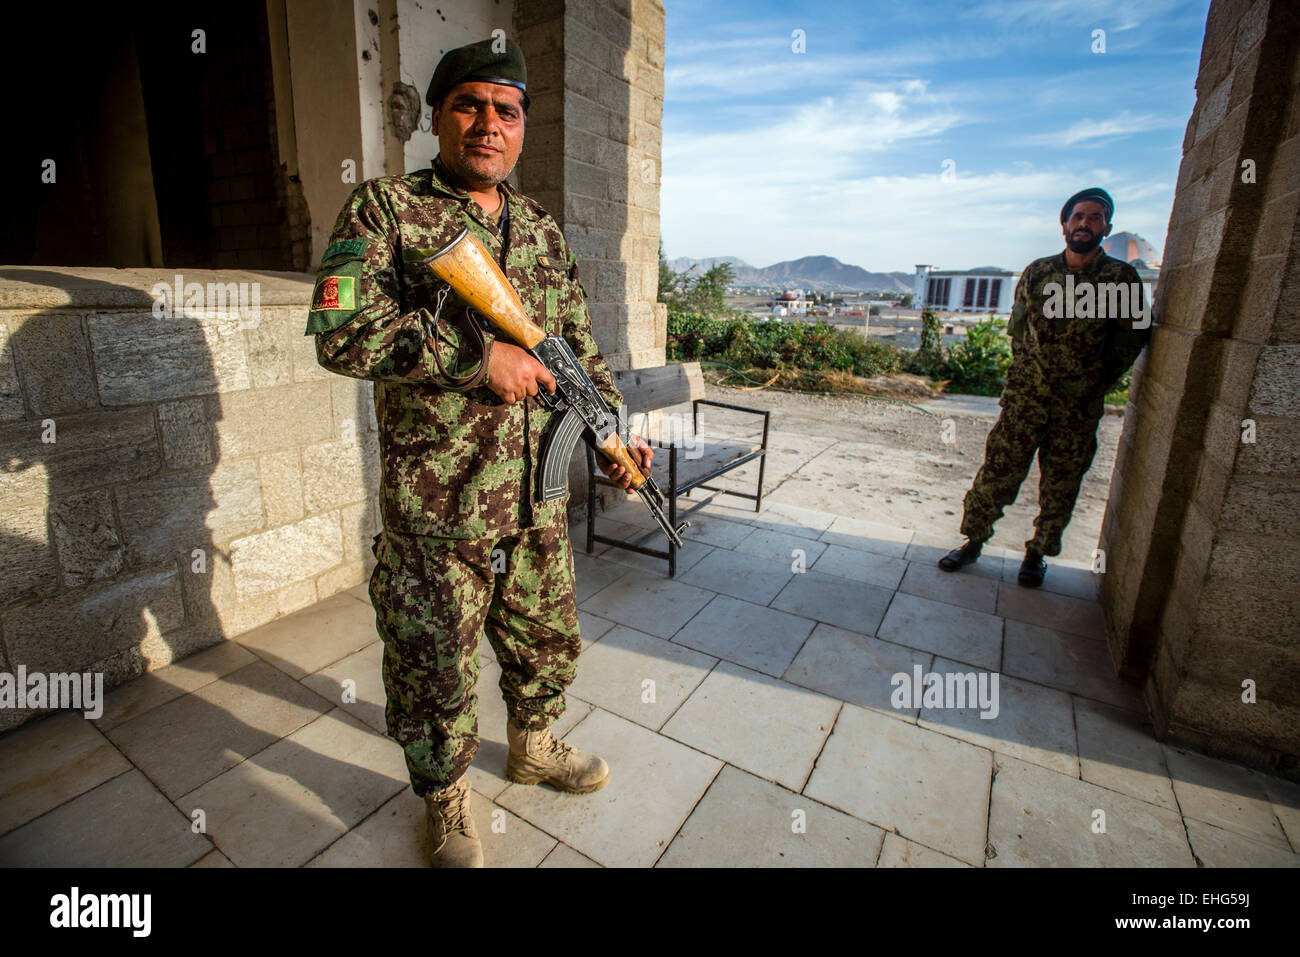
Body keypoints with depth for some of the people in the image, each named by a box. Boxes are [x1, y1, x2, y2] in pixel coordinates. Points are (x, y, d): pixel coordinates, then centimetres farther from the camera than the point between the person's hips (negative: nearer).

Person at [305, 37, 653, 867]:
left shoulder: (544, 229, 11)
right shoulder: (385, 210, -4)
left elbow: (583, 348, 15)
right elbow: (343, 333, -16)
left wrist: (615, 432, 4)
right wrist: (480, 356, -20)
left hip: (538, 503, 5)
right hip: (436, 513, -5)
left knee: (549, 642, 22)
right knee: (437, 672, 11)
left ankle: (534, 748, 51)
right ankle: (447, 808, 39)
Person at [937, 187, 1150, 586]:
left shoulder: (1122, 278, 0)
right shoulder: (1037, 272, 3)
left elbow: (1134, 334, 8)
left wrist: (1099, 379, 4)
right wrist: (1026, 370, 6)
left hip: (1079, 405, 0)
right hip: (1025, 395, 0)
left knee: (1060, 485, 8)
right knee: (998, 470, 1)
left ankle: (1037, 553, 24)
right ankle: (973, 541, 15)